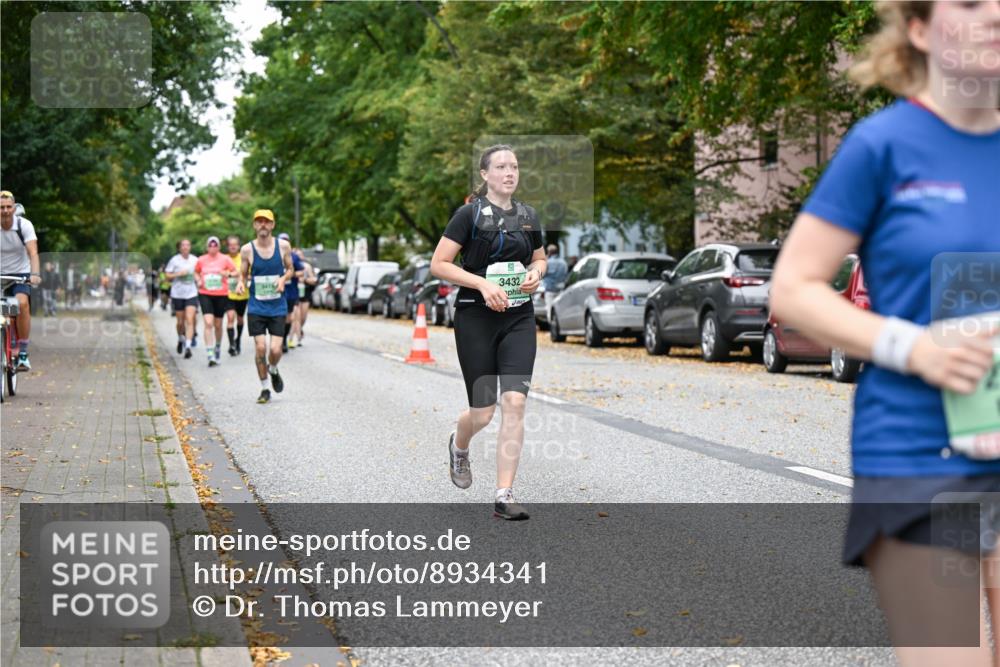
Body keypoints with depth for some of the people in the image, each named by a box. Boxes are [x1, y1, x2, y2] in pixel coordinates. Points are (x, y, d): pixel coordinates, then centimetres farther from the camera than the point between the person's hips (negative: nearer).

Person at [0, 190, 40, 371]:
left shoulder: (24, 225, -14)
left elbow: (33, 252, -24)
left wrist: (35, 274, -42)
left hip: (21, 275, -2)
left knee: (22, 303, -29)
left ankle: (23, 353, -22)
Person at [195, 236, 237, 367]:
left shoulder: (225, 259, 1)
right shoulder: (201, 260, 5)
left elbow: (235, 272, 3)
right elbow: (196, 272, 21)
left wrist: (228, 274, -18)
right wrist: (198, 280, 1)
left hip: (221, 294, 0)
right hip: (205, 294, 0)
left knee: (218, 325, 10)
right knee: (208, 323, -15)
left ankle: (218, 349, 34)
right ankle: (210, 354, -17)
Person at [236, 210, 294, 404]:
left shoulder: (283, 246, -2)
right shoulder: (247, 249, -3)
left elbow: (290, 269, 10)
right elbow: (243, 274, 7)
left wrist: (283, 279, -11)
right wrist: (240, 283, -15)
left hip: (278, 307, 0)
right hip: (256, 307, 0)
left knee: (275, 349, -8)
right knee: (260, 347, -6)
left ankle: (273, 371, 28)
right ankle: (264, 389, 11)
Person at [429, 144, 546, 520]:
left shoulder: (528, 216, 9)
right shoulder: (470, 214, -6)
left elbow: (539, 259, 24)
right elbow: (438, 264, -10)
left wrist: (536, 273, 1)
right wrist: (483, 283, -20)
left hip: (519, 319, 4)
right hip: (476, 319, -3)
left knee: (514, 403, -12)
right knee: (483, 412, 1)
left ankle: (504, 497, -8)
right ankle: (458, 447, 39)